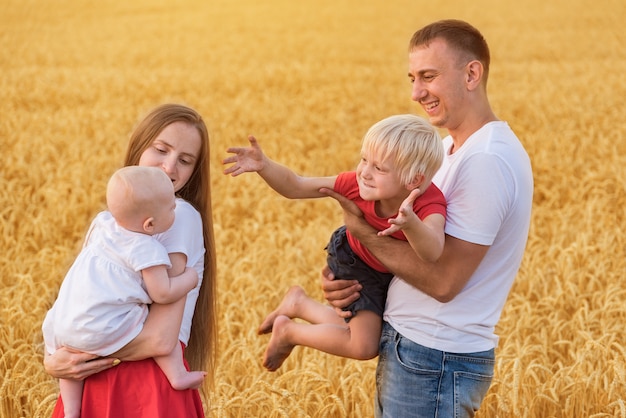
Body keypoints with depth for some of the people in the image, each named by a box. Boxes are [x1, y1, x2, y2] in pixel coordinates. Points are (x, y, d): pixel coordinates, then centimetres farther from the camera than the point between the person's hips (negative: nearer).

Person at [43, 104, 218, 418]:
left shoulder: (180, 215, -11)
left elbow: (161, 339, -19)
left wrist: (60, 361, -11)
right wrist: (52, 360, -8)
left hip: (149, 386, -6)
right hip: (94, 385, 7)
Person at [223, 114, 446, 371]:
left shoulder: (429, 206, -40)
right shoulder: (358, 184, -30)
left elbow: (432, 252, -62)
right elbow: (295, 187, -19)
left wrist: (410, 223, -81)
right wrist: (264, 166, -37)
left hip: (392, 271, 1)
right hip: (353, 261, -1)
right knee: (364, 345, -14)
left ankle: (299, 304, 30)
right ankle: (288, 331, 7)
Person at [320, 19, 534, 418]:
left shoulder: (485, 161, -20)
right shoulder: (451, 147, 11)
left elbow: (443, 281, -21)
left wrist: (361, 230, -14)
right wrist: (342, 276, -3)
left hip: (436, 362, -9)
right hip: (408, 348, 9)